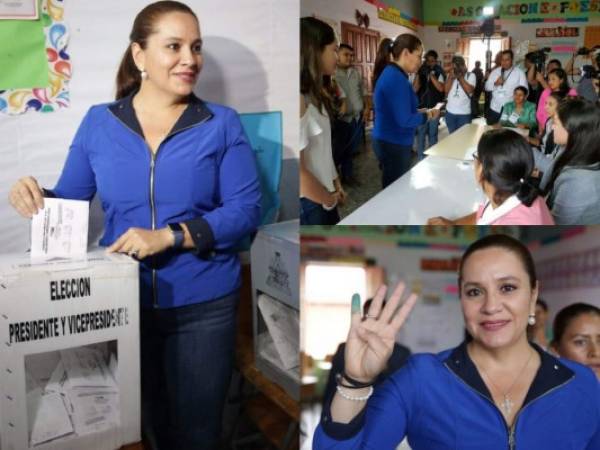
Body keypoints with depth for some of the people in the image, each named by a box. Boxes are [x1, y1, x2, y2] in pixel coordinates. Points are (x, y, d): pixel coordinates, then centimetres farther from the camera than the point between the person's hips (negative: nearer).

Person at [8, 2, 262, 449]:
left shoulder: (222, 124, -4)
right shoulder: (99, 123, 1)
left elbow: (246, 209, -10)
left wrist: (170, 236, -21)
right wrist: (37, 196, -16)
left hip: (203, 306, -1)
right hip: (124, 303, 2)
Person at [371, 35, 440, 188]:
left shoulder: (390, 73, 9)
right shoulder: (396, 78, -21)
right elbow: (404, 120, -25)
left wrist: (421, 112, 5)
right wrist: (428, 115, -9)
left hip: (389, 142, 10)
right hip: (394, 145, -10)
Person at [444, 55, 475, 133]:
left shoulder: (471, 75, -3)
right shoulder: (450, 75, 7)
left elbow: (469, 90, -17)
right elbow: (446, 90, -3)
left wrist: (460, 76, -13)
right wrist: (451, 76, -12)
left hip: (464, 113, -3)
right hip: (450, 112, 3)